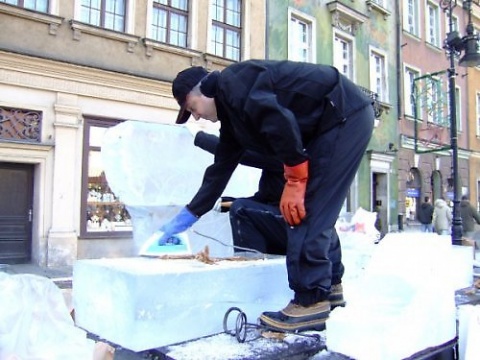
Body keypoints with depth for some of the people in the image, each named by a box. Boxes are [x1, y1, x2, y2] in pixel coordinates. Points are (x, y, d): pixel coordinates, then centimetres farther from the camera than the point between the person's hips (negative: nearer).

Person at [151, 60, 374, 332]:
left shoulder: (232, 82, -12)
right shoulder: (231, 113, 17)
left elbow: (280, 121, -26)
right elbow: (221, 169, 19)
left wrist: (295, 181, -20)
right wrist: (187, 217, 23)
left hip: (345, 115, -10)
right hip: (341, 120, 10)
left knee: (305, 210, -13)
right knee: (314, 209, 12)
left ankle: (311, 303, -8)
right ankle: (330, 285, 22)